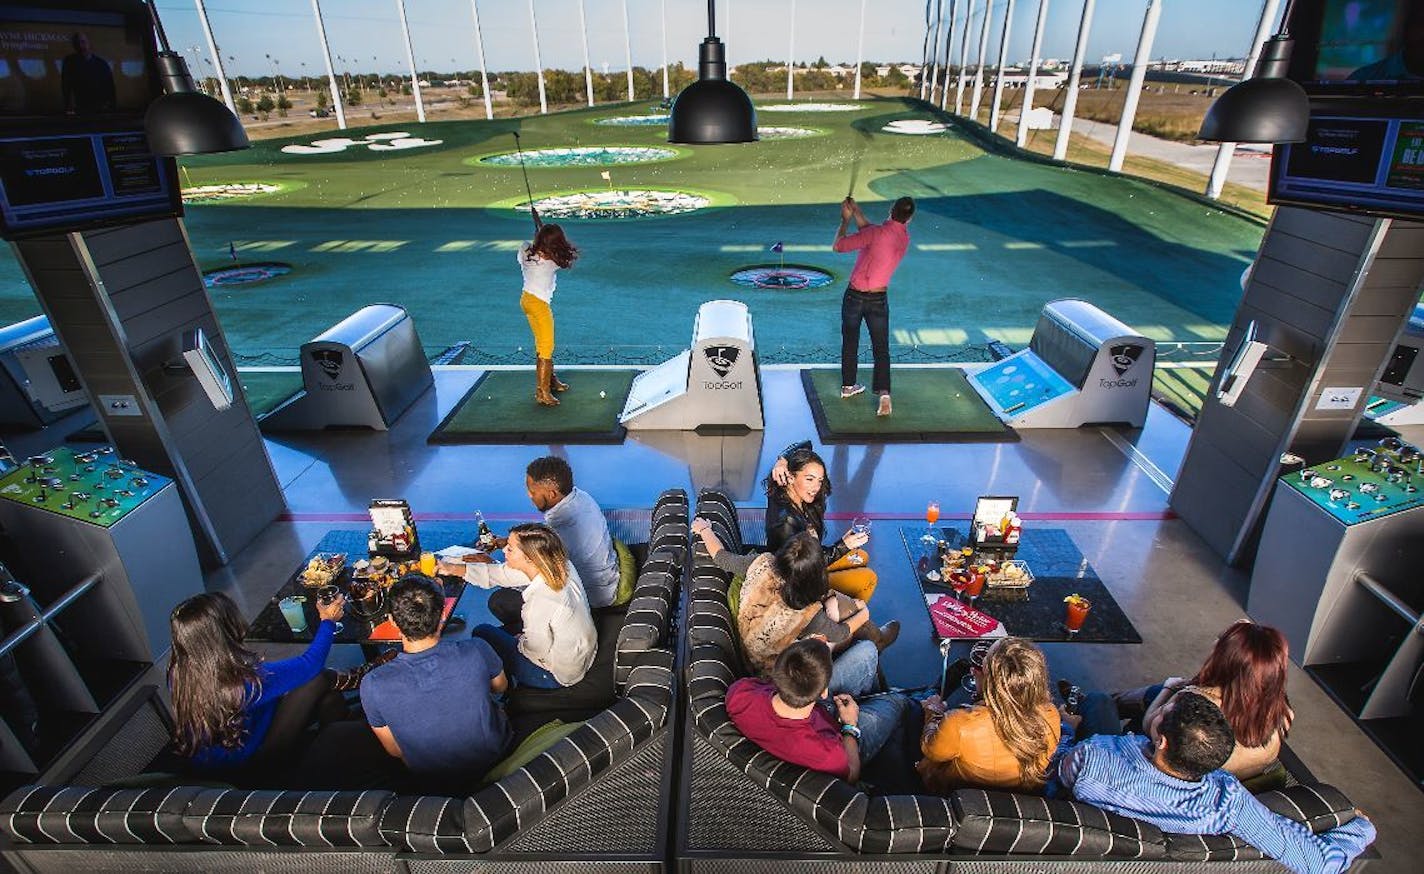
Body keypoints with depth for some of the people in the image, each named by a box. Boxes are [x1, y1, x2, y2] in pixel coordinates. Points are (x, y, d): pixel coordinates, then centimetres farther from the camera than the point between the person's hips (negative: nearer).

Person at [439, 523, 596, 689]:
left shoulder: (542, 600, -37)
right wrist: (452, 568, -3)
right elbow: (500, 573, -3)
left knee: (481, 634, 9)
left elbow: (537, 651, -22)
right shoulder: (560, 566, -13)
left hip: (557, 675, -7)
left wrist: (519, 642, 0)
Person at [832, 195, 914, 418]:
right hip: (879, 299, 3)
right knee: (881, 349, 6)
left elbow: (838, 246, -13)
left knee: (849, 343, 16)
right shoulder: (905, 238, 2)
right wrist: (857, 213, 16)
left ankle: (848, 386, 29)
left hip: (854, 296, -3)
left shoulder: (877, 233, -17)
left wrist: (845, 219, -1)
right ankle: (884, 393, -11)